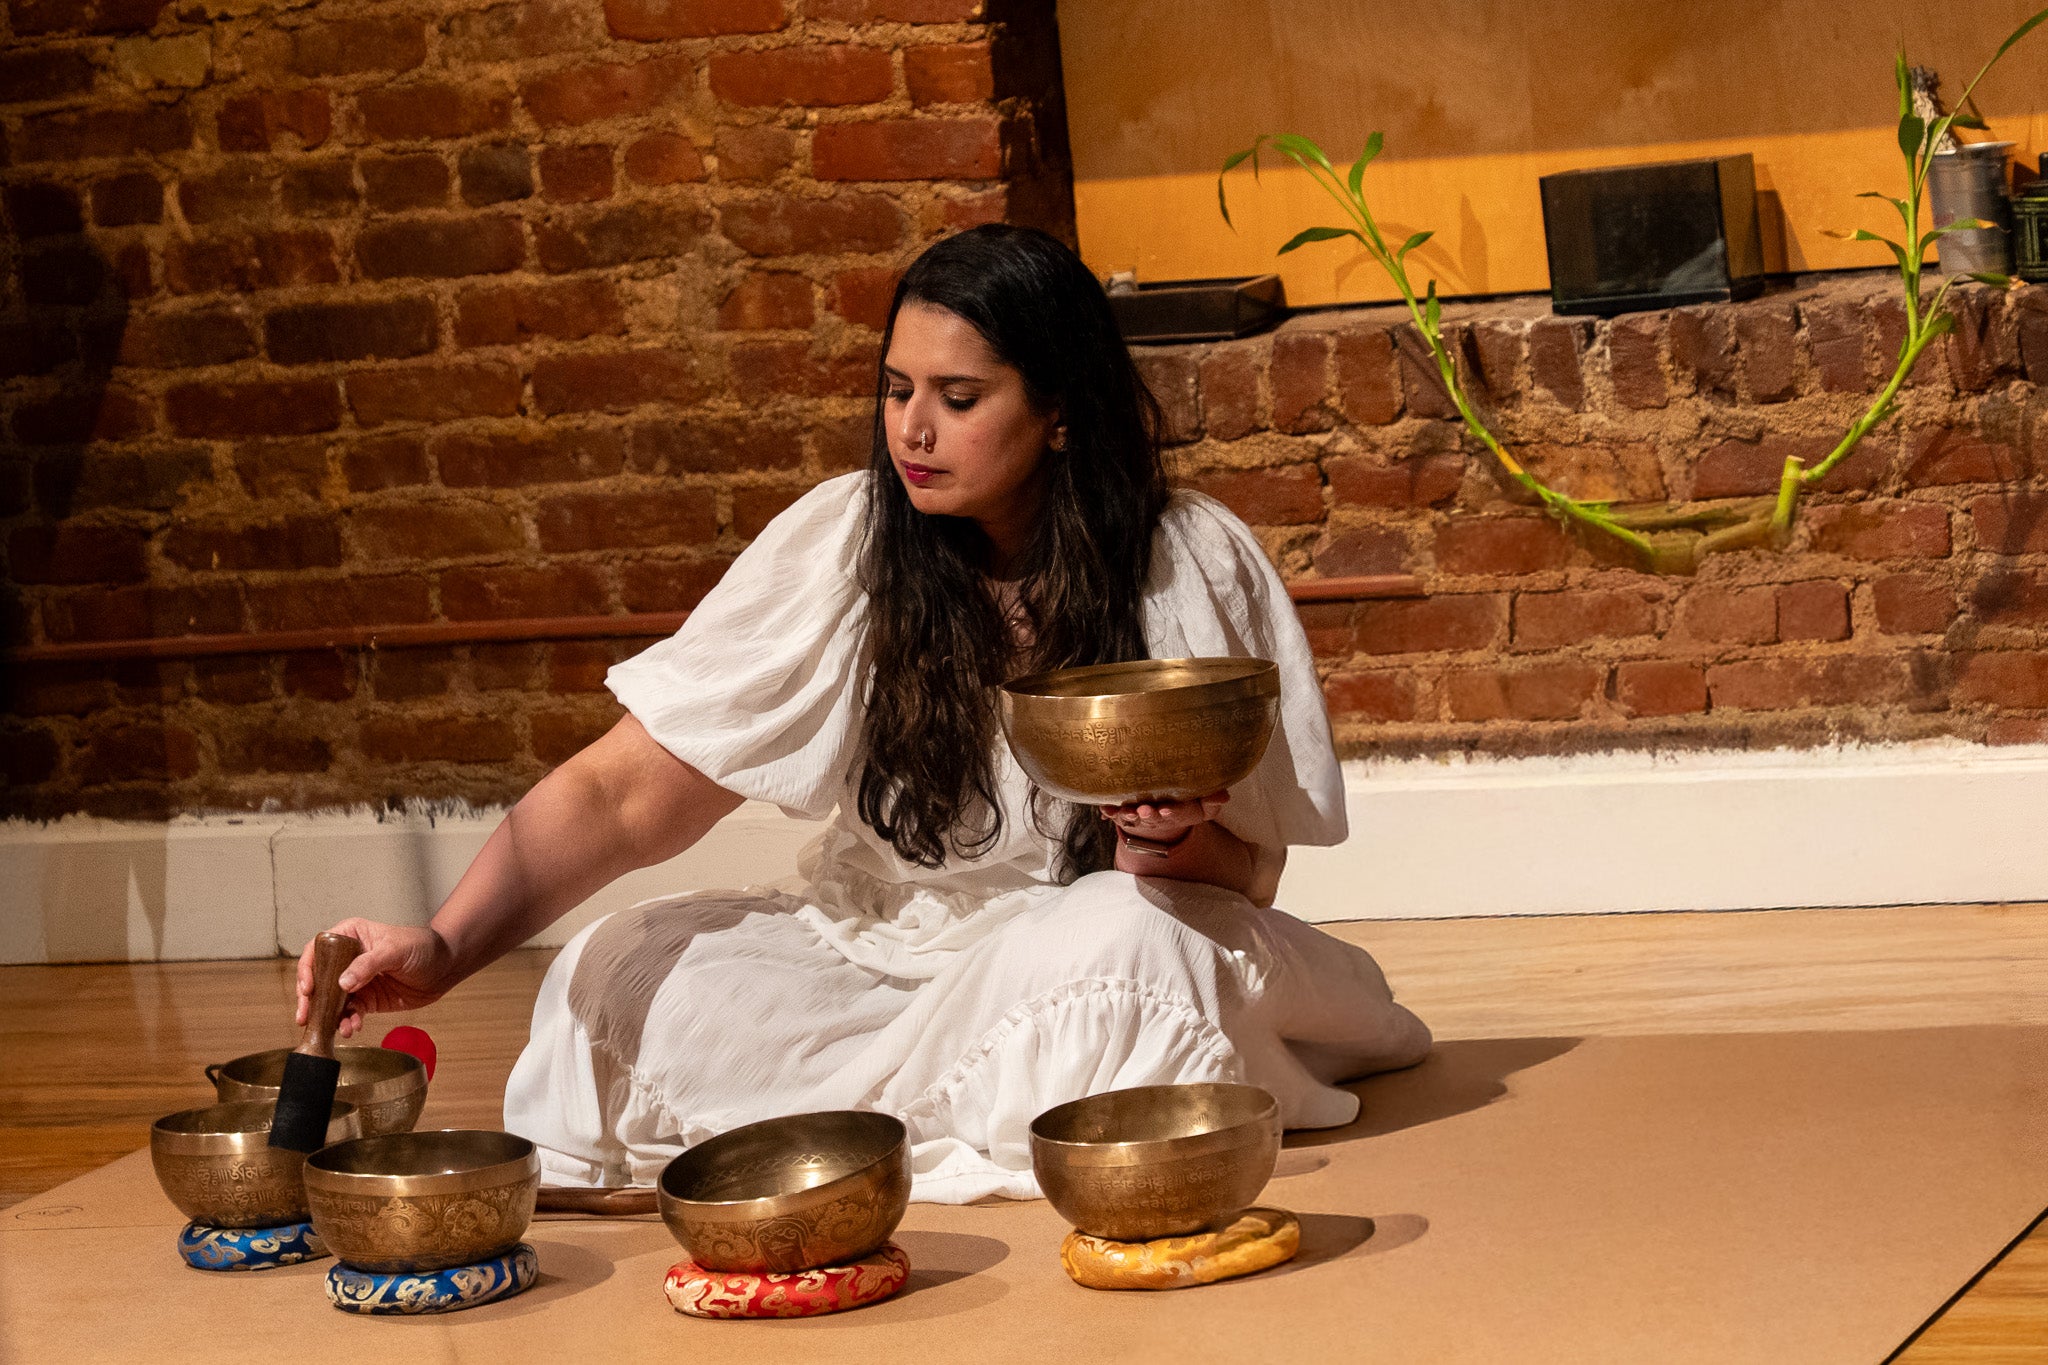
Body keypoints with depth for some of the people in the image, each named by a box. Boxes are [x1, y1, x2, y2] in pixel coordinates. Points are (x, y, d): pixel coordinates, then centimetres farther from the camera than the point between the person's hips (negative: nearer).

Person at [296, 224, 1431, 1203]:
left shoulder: (1195, 569, -10)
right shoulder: (842, 546, -10)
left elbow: (1247, 870, -3)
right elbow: (623, 796, -13)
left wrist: (1170, 847, -28)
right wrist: (444, 950, -29)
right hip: (879, 951, 2)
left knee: (1122, 942, -36)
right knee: (617, 979, -22)